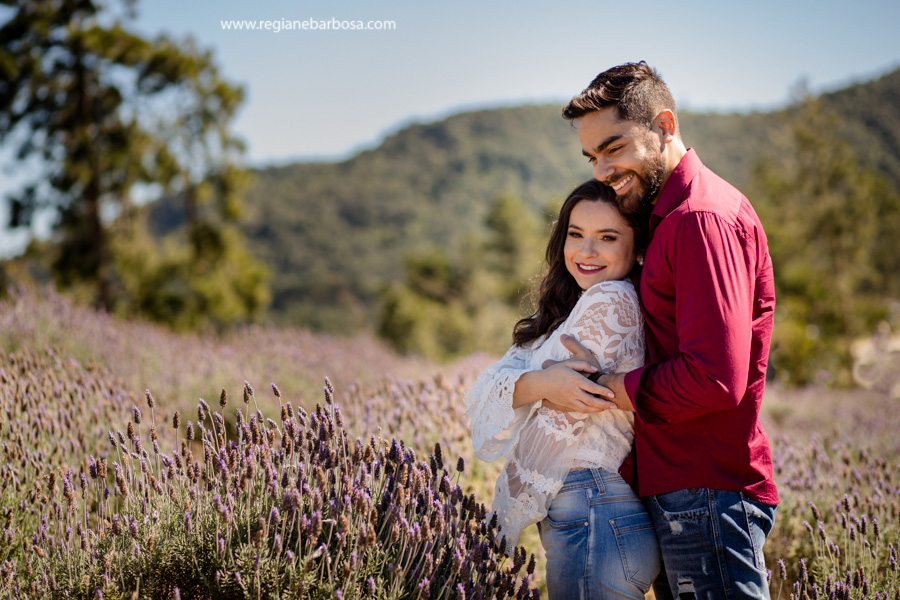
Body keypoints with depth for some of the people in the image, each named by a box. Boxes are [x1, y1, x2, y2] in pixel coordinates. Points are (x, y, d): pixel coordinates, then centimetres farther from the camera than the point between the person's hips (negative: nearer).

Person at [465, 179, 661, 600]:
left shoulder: (609, 300, -15)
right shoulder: (566, 313, 14)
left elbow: (557, 426, -15)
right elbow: (486, 392, 0)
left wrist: (508, 512, -4)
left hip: (596, 523, -9)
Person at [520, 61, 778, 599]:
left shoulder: (702, 219, -16)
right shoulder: (674, 216, 18)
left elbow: (716, 378, -24)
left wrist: (607, 388, -13)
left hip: (708, 494, -10)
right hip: (683, 488, 10)